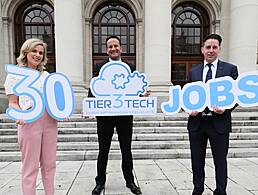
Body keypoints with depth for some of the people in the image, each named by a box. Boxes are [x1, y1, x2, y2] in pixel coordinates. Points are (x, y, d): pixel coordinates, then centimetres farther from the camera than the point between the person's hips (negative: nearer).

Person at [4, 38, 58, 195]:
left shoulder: (46, 75, 18)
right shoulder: (15, 74, 7)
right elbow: (13, 103, 3)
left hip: (50, 120, 4)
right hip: (29, 122, -4)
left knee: (49, 164, 10)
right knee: (31, 166, 2)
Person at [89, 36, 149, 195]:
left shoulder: (130, 67, 6)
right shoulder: (100, 67, 3)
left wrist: (142, 95, -17)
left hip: (125, 115, 1)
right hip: (104, 115, 0)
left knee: (126, 150, 14)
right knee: (103, 150, 13)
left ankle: (130, 181, 33)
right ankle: (100, 182, 32)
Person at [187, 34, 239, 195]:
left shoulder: (230, 69, 1)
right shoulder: (194, 71, 9)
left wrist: (226, 108, -17)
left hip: (219, 122, -2)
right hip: (197, 122, 3)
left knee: (220, 160, 10)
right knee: (197, 159, 14)